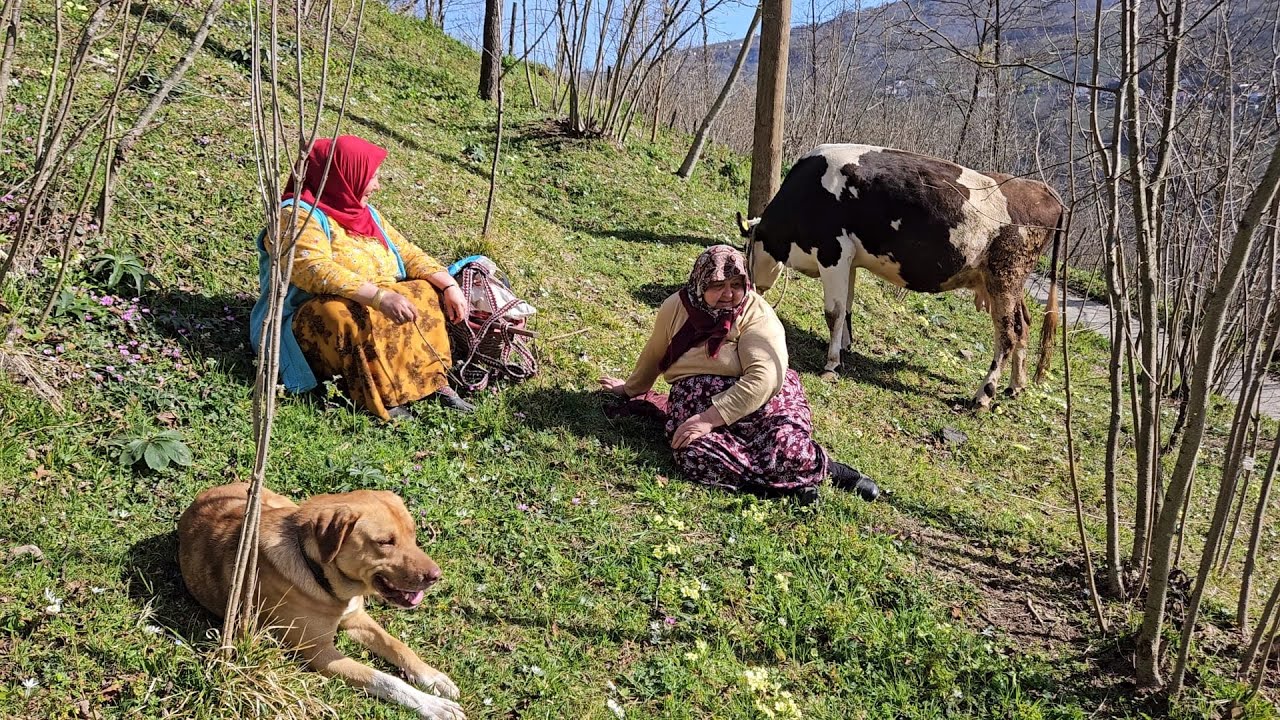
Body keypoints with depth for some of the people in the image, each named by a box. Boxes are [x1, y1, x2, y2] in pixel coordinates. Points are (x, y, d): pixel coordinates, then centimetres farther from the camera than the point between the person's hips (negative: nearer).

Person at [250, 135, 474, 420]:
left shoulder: (363, 212, 14)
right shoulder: (297, 215, -12)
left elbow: (406, 252, 11)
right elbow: (316, 270, -28)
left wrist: (449, 285, -6)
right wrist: (380, 296, -39)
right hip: (313, 319, -8)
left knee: (427, 295, -10)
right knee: (356, 321, -38)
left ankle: (435, 380, -23)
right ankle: (384, 401, -33)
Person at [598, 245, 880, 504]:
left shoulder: (757, 314, -9)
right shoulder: (675, 307, 3)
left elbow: (764, 377, -22)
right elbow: (654, 354, 23)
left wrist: (710, 418, -27)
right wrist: (631, 389, 38)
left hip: (756, 398, -3)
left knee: (788, 447, -34)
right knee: (694, 455, -32)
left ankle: (822, 468, 3)